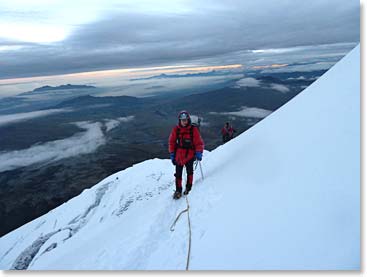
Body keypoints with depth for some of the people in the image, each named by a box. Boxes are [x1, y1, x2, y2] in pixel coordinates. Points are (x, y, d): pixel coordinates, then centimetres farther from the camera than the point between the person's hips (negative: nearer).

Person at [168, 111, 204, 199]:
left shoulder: (193, 129, -7)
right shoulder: (175, 129, -2)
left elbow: (199, 142, -4)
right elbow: (171, 142, 6)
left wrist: (199, 153, -14)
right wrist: (172, 154, 4)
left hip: (190, 155, -1)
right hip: (178, 155, 1)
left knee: (189, 172, 12)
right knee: (178, 174, 5)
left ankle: (188, 188, 31)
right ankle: (178, 190, 19)